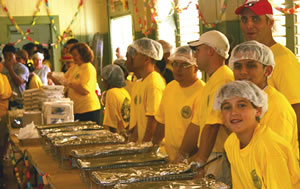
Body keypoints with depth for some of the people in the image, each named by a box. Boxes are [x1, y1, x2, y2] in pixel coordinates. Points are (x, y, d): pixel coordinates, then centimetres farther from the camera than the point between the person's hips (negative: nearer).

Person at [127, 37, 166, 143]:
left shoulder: (154, 83, -16)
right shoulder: (143, 82, 15)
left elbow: (153, 120, -19)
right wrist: (133, 139, 14)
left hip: (152, 142, -8)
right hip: (142, 142, 9)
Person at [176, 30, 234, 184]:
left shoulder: (223, 79, -16)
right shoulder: (211, 82, 18)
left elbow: (212, 126, -21)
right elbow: (196, 124, 18)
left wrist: (200, 162, -21)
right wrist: (181, 156, 15)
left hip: (222, 158, -9)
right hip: (210, 156, 9)